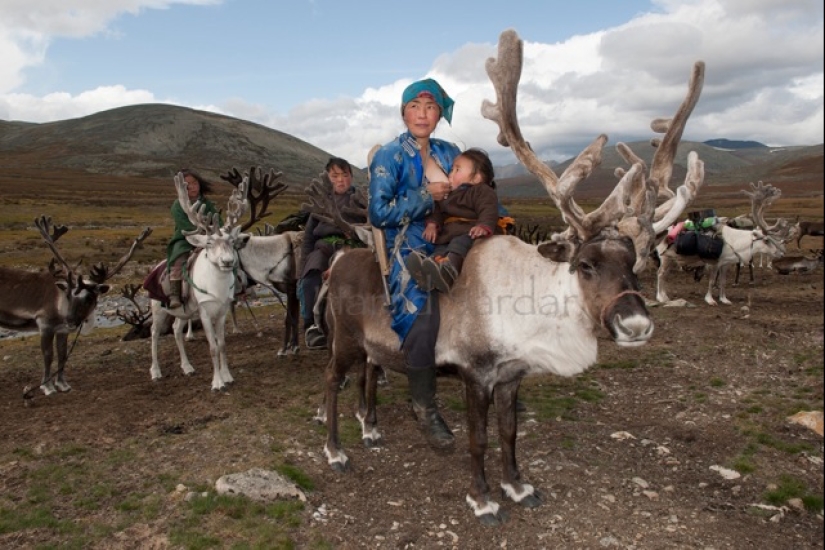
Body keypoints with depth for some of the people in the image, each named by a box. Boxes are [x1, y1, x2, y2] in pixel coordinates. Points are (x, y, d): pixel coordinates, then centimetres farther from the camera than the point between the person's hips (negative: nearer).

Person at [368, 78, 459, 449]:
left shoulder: (450, 153, 15)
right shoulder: (389, 156, -1)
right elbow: (379, 213, -10)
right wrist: (426, 195, -12)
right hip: (409, 249, -6)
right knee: (423, 319, -29)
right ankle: (425, 409, -9)